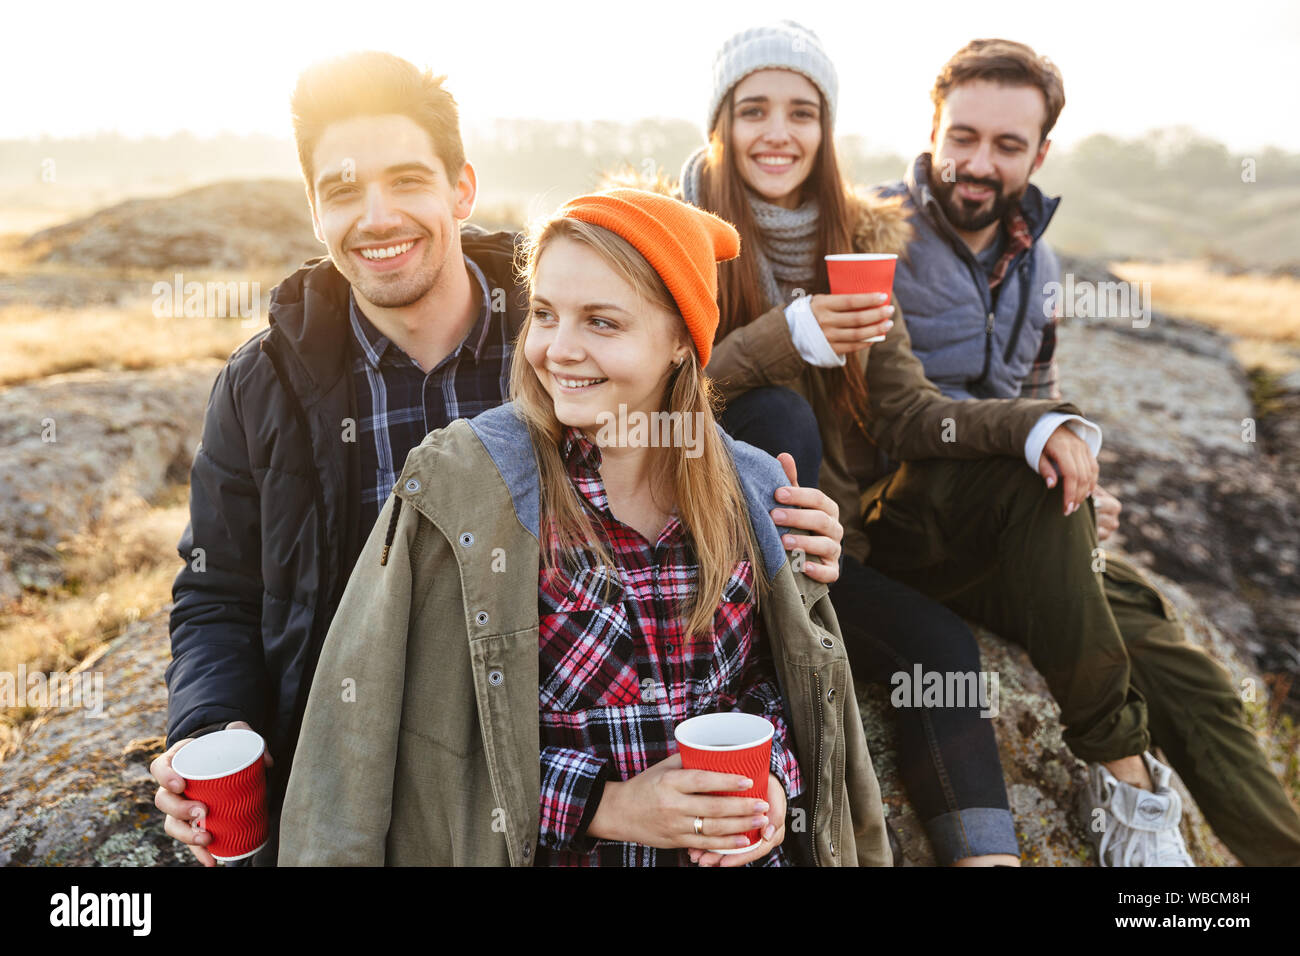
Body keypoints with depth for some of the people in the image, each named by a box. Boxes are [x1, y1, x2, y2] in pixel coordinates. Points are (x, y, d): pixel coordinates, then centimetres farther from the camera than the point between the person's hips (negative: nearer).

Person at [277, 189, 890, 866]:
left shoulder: (748, 493, -8)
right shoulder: (457, 488, -18)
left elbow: (785, 681, 4)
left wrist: (773, 781, -13)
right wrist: (601, 807, -20)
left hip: (741, 849, 3)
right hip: (564, 853, -2)